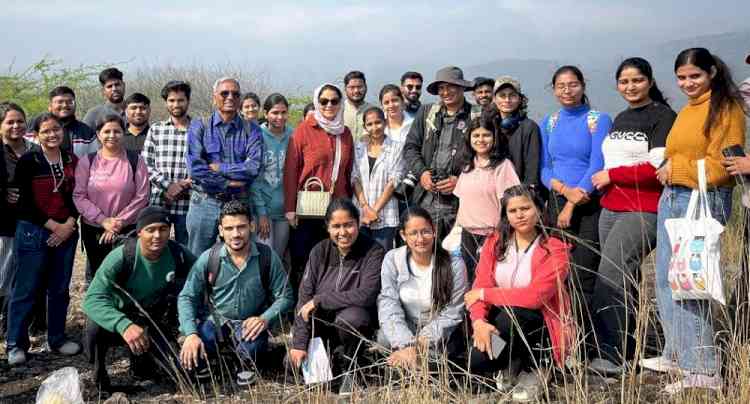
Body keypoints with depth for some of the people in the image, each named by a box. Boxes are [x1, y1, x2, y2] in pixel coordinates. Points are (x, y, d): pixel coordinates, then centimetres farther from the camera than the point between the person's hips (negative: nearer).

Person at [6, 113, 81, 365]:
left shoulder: (72, 161, 7)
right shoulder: (28, 162, -4)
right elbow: (25, 203, -8)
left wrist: (69, 224, -8)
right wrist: (52, 226, -13)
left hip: (66, 232, 4)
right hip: (33, 232, -4)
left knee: (60, 288, 10)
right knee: (26, 289, 0)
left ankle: (56, 338, 22)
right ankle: (15, 344, 9)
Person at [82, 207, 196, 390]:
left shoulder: (178, 255, -17)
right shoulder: (121, 257, -27)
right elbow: (92, 299, -36)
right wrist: (124, 325, -52)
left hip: (155, 320, 3)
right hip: (120, 316, -3)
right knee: (95, 329, -36)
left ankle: (142, 361, 25)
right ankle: (99, 371, -2)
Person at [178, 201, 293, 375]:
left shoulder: (267, 257, -11)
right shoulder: (208, 259, -11)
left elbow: (285, 296, -6)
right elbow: (186, 297, -7)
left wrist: (265, 319, -24)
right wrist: (191, 334, -21)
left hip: (250, 322, -1)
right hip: (215, 319, 1)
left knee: (251, 350, -33)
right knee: (189, 359, -22)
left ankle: (246, 367, 6)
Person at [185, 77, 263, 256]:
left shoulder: (251, 130, 6)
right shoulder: (199, 126, 4)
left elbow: (254, 167, -10)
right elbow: (195, 168, -8)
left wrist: (218, 167, -10)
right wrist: (229, 184, -8)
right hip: (204, 202, 0)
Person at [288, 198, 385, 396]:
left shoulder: (373, 252, -14)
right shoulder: (320, 252, -2)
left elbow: (366, 296, -25)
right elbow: (304, 297, -5)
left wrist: (319, 300, -21)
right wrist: (299, 343, -13)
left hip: (357, 324, -3)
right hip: (322, 321, 3)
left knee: (349, 317, -36)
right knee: (293, 364, -14)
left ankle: (348, 366, -6)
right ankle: (331, 360, 17)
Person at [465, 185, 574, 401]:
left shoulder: (555, 250, -12)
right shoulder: (494, 243, 1)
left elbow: (534, 296, -25)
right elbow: (479, 288, -6)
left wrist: (485, 293, -18)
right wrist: (479, 321, -26)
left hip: (538, 323, -3)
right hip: (502, 319, 4)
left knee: (513, 314, -35)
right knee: (474, 362, -21)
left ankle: (530, 371, -7)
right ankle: (513, 364, 14)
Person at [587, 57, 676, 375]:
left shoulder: (663, 116, -3)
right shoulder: (620, 119, 20)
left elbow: (658, 168, -12)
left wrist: (611, 175, -6)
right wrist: (603, 182, 9)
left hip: (642, 212, -7)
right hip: (610, 209, 7)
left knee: (611, 279, -14)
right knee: (625, 282, 9)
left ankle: (612, 355, -7)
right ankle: (624, 352, 15)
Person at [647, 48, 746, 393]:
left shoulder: (726, 108, -7)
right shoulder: (685, 111, 19)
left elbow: (720, 166, -14)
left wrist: (675, 169, -6)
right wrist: (667, 171, 3)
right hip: (672, 198, 9)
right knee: (666, 280, 12)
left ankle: (703, 371, -3)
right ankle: (676, 354, 25)